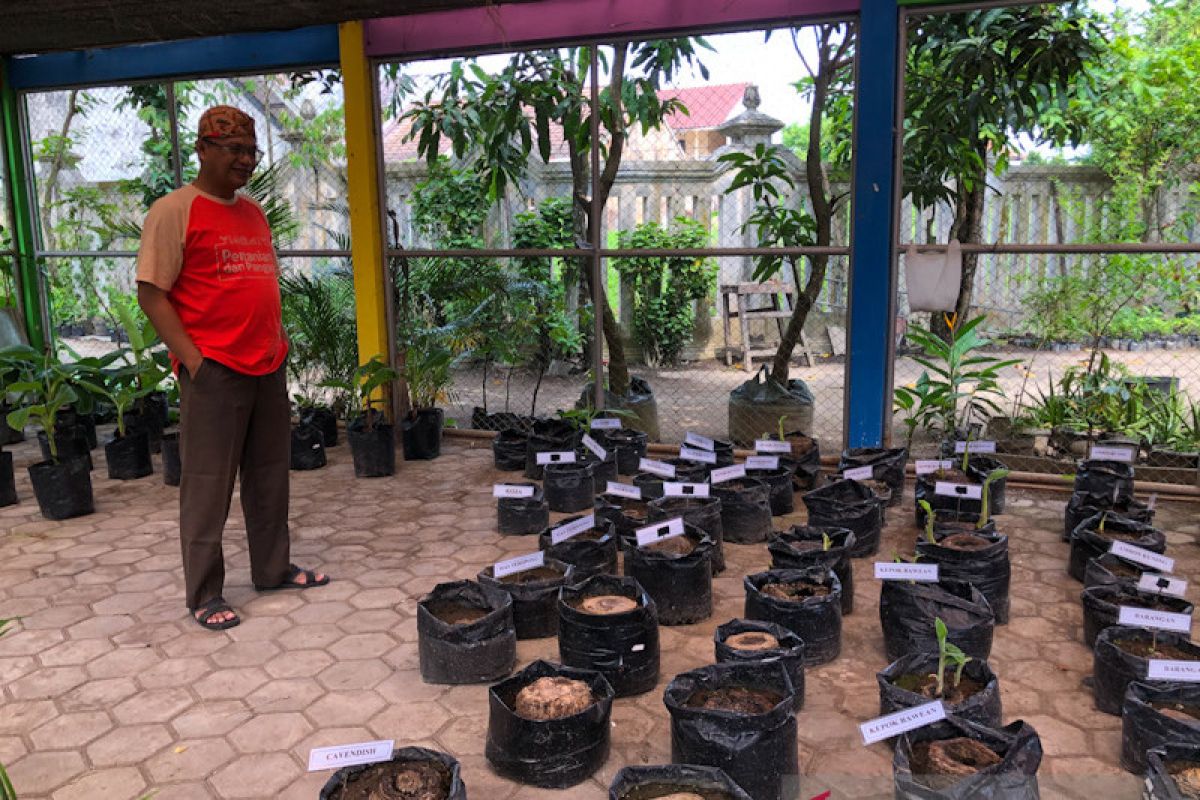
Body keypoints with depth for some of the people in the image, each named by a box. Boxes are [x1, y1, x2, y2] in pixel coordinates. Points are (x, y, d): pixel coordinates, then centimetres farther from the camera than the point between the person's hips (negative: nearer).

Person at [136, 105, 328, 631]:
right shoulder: (174, 211, -6)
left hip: (268, 367, 7)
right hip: (213, 371, -7)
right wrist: (192, 359, -16)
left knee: (270, 475, 14)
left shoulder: (253, 212, 15)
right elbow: (151, 293, -10)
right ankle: (204, 595, 11)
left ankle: (273, 568, 27)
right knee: (208, 485, 0)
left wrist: (277, 341, 13)